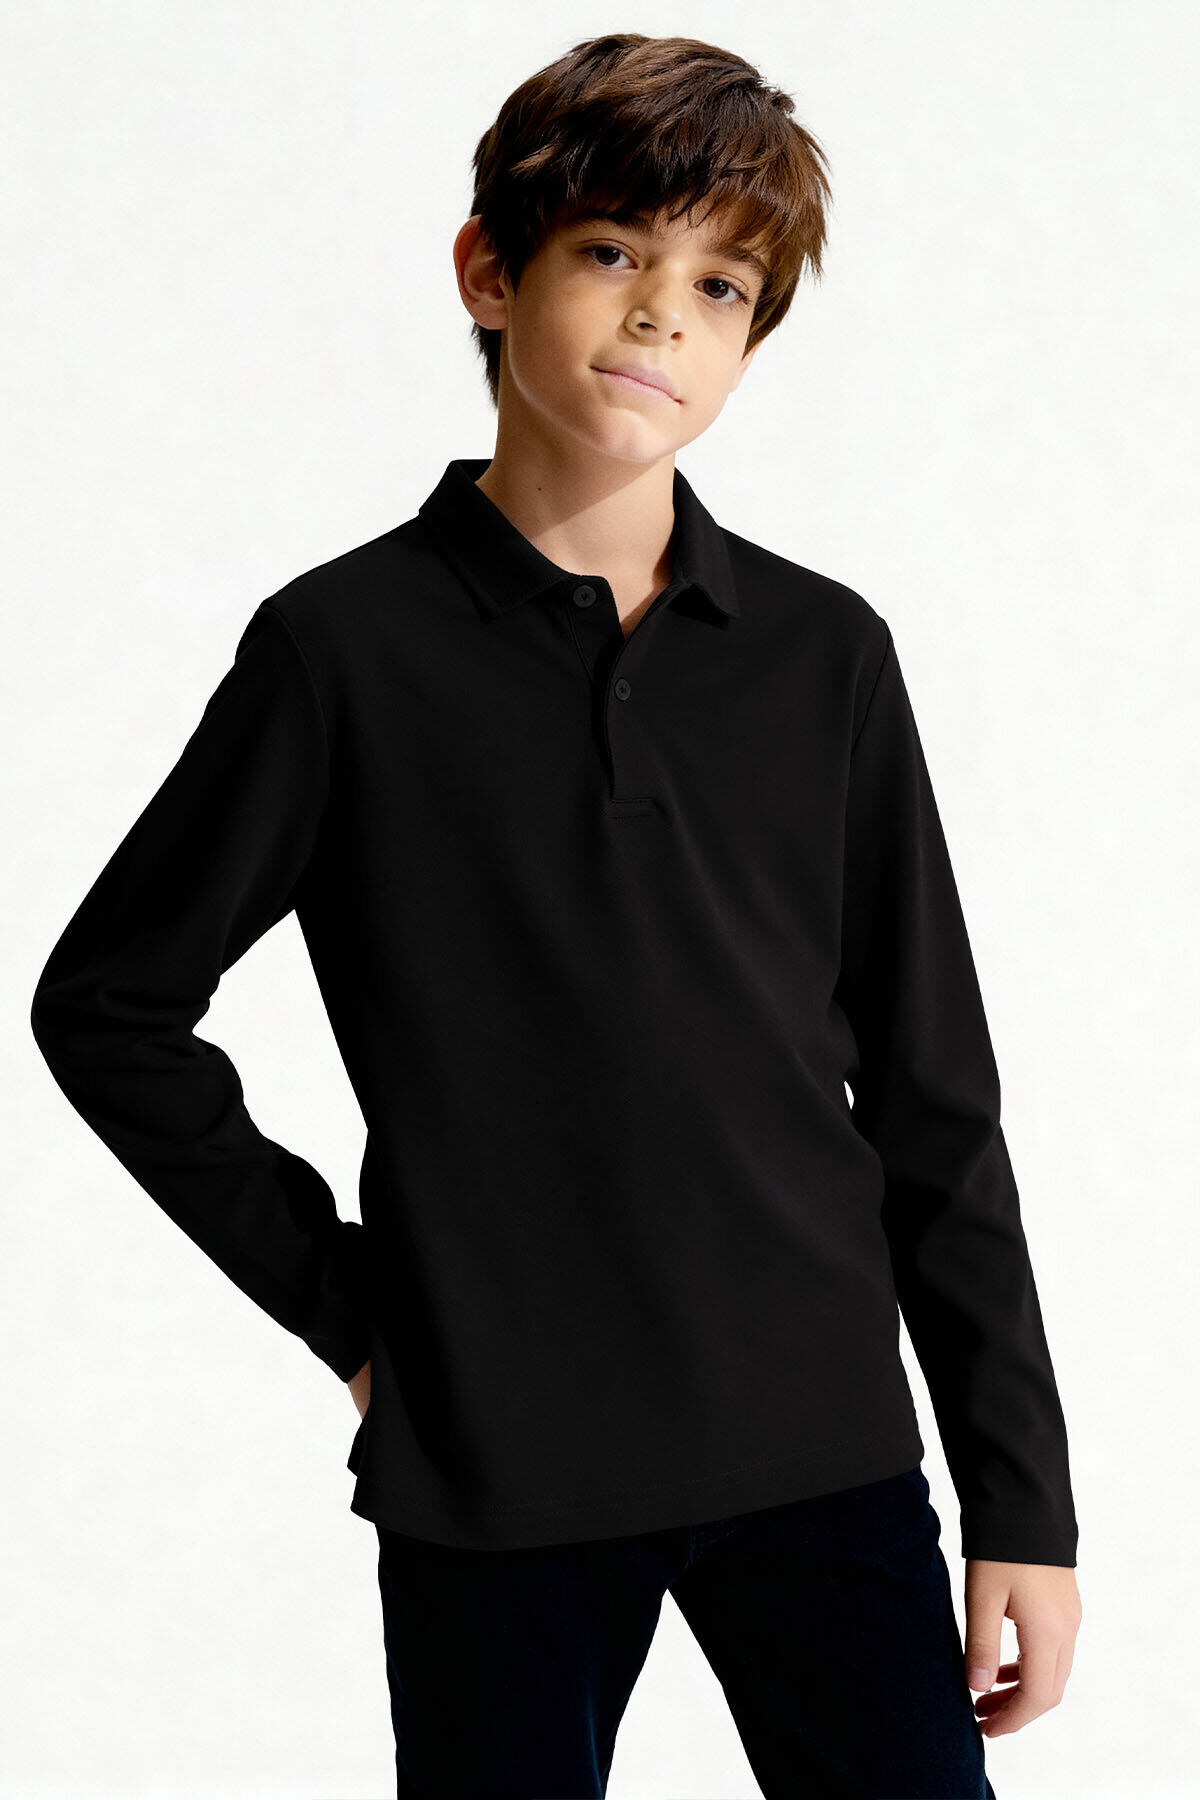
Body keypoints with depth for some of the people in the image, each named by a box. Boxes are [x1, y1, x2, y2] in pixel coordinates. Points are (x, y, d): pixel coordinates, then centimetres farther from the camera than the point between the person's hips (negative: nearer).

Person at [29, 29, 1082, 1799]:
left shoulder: (826, 656, 5)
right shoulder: (346, 648, -2)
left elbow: (932, 1107, 7)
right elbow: (106, 1005, 6)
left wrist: (1025, 1499, 5)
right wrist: (338, 1293, -1)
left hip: (819, 1449, 2)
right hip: (495, 1469, -2)